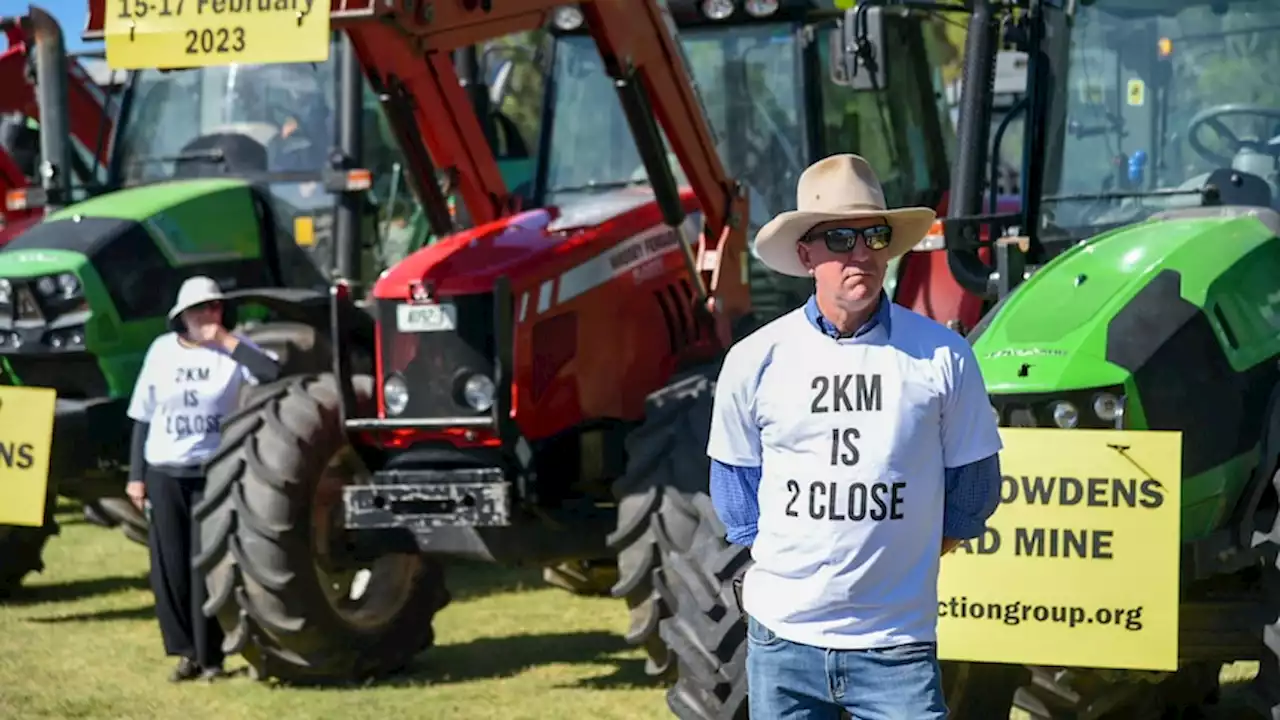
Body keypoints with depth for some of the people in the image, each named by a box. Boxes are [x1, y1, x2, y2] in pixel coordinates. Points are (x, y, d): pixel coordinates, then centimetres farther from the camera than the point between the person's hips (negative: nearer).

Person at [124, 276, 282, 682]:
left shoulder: (233, 351, -4)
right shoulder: (162, 350, 3)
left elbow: (273, 374, -24)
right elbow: (143, 416, 8)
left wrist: (227, 342, -20)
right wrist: (136, 475, 5)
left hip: (214, 473, -2)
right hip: (164, 474, 2)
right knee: (169, 567, 3)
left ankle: (210, 657, 6)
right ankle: (185, 652, 14)